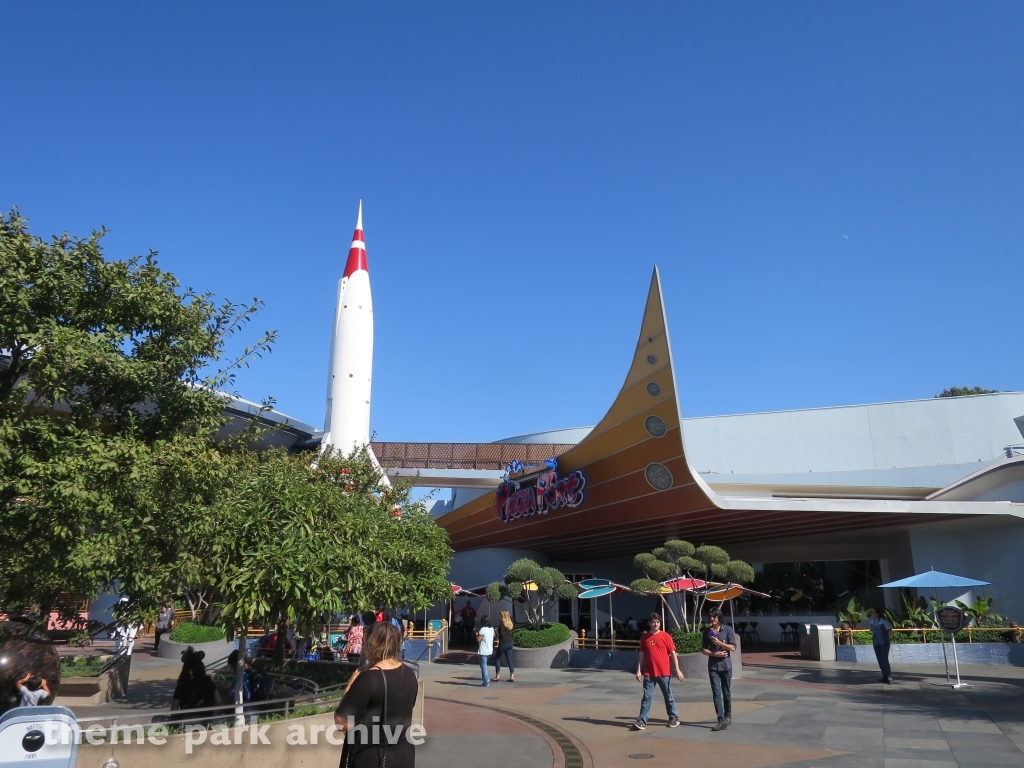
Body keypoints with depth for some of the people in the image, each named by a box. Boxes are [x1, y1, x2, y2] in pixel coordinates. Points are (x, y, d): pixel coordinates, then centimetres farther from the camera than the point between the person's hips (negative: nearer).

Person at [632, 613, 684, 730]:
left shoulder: (665, 636, -4)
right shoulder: (644, 637, 3)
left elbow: (673, 653, -2)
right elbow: (642, 655, 7)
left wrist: (677, 669, -7)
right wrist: (638, 670, 2)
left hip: (664, 672, -1)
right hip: (648, 673, 2)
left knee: (668, 696, 12)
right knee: (647, 697, 0)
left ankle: (674, 718, 27)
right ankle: (642, 721, 1)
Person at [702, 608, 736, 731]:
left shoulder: (728, 630, -5)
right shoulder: (708, 631, 2)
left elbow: (733, 647, -9)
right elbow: (703, 649, 3)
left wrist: (719, 643, -21)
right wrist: (715, 654, -13)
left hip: (726, 665, -1)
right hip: (713, 666, 1)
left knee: (726, 693, 11)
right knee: (716, 693, -7)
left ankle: (728, 716, 30)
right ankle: (722, 721, -9)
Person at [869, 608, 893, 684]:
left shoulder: (883, 621, -16)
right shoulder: (871, 621, 3)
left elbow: (890, 630, -9)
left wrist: (888, 640, -7)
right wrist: (873, 638, 8)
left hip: (884, 643, -6)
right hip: (876, 643, 6)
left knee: (884, 660, -9)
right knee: (880, 661, 9)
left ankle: (889, 678, -2)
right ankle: (885, 676, 19)